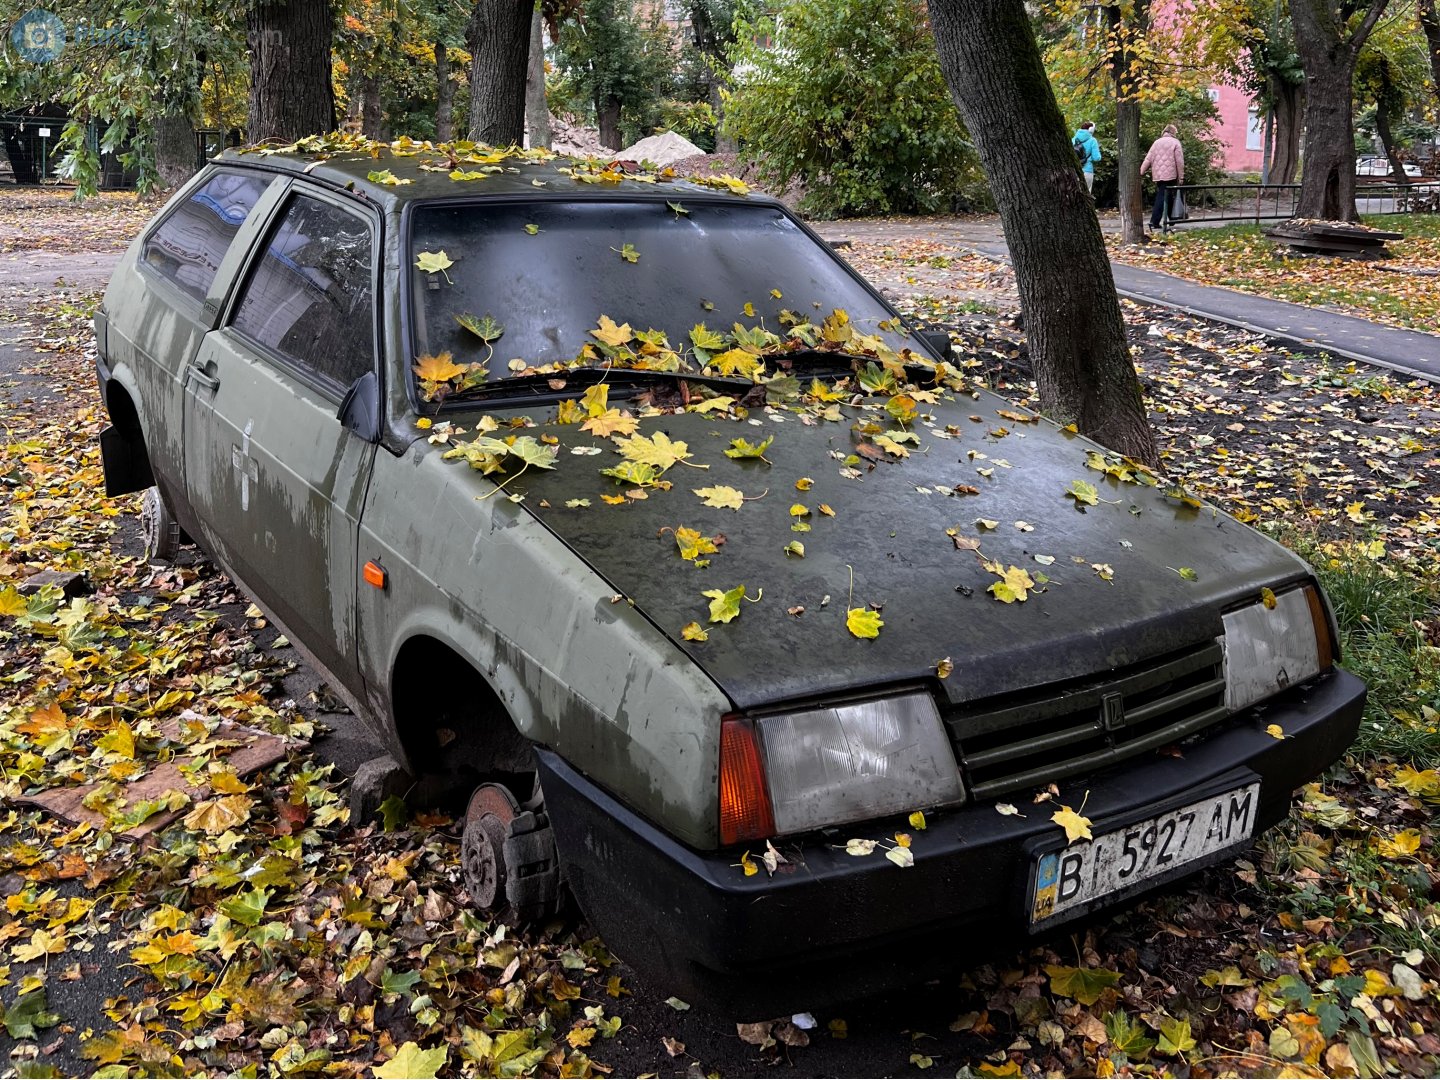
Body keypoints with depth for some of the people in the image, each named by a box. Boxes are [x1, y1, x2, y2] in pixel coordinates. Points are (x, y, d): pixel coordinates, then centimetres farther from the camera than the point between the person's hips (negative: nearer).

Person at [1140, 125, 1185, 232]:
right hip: (1170, 175, -5)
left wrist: (1141, 172, 9)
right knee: (1163, 197, -3)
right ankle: (1154, 221, -8)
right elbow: (1179, 161, -5)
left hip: (1157, 175, 5)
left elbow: (1148, 159, 6)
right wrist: (1181, 177, -1)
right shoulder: (1175, 143, -2)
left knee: (1160, 196, 9)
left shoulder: (1156, 142, 11)